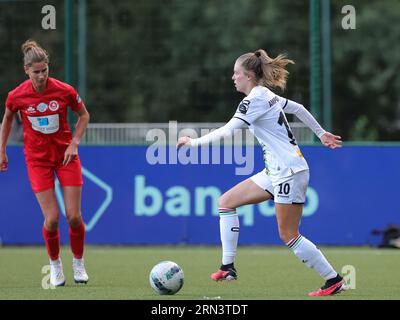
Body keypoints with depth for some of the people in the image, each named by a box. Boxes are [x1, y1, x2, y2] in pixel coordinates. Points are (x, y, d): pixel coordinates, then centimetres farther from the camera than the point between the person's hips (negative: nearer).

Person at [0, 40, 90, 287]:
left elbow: (84, 115, 3)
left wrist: (74, 143, -8)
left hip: (65, 155, 0)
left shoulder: (64, 91, -14)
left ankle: (78, 263, 18)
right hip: (37, 159, 0)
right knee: (52, 218, -10)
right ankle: (55, 265, 14)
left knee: (74, 216, -5)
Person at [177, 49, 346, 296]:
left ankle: (334, 281, 3)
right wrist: (321, 133, 35)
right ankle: (228, 268, 4)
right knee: (226, 202, 6)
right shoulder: (267, 95, 13)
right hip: (276, 172, 10)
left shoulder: (255, 99, -15)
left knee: (289, 235, -6)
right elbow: (298, 108, 25)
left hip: (290, 172, -10)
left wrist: (195, 142, -19)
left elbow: (227, 131, -24)